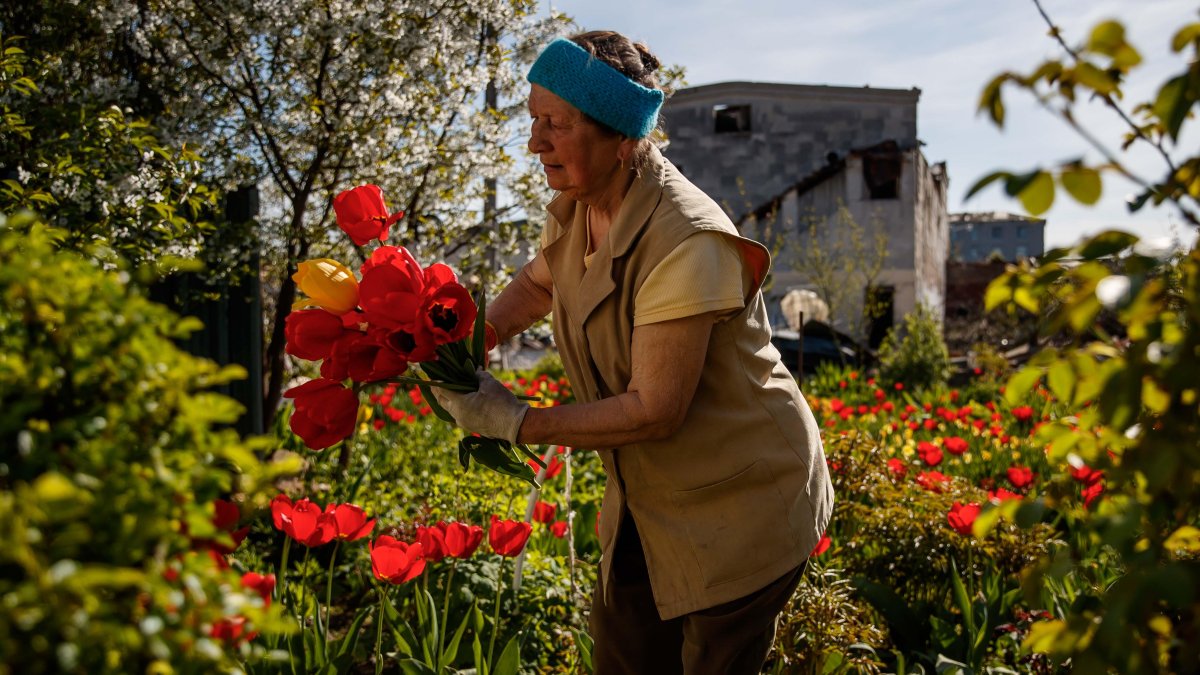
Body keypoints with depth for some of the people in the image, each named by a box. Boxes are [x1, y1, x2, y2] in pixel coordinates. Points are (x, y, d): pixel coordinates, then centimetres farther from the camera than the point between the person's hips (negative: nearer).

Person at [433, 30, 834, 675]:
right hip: (647, 499, 8)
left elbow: (653, 411, -30)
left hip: (741, 506, -8)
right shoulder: (573, 211, -4)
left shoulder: (687, 244, -31)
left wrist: (515, 421, -23)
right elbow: (537, 284, 19)